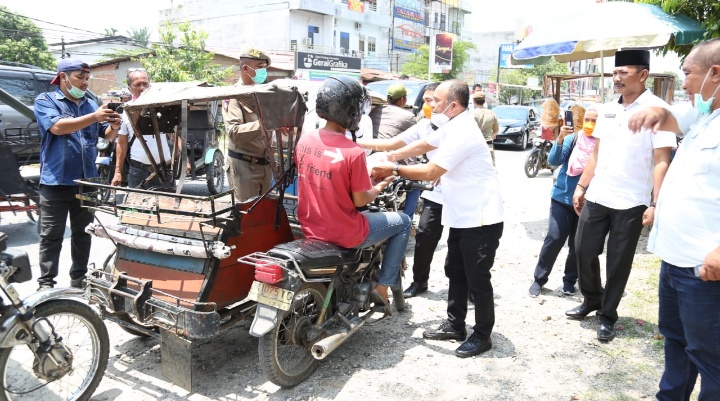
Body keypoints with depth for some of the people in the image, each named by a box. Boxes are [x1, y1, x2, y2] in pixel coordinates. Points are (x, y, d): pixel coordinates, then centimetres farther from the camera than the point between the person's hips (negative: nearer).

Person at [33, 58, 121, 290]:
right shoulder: (45, 101, 0)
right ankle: (46, 282, 10)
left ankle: (79, 278, 23)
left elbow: (107, 136, 12)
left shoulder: (90, 104, 14)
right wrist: (94, 117, -25)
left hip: (86, 181, 5)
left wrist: (114, 127, -11)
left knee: (82, 233, 12)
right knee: (51, 235, 2)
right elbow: (57, 127, -19)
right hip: (56, 182, -5)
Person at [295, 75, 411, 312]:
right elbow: (360, 200, -15)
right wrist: (379, 188, 5)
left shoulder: (304, 140, -4)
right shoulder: (353, 152, -24)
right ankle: (382, 287, 18)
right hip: (344, 235, -7)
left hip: (310, 228, 7)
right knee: (403, 223, 14)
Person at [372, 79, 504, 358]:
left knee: (477, 279, 1)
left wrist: (394, 169, -15)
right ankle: (454, 326, 31)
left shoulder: (462, 133, -24)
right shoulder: (452, 126, 8)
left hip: (481, 219, -10)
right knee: (455, 272, 17)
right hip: (463, 216, 10)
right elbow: (423, 145, 17)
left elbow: (431, 172, -24)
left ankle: (482, 336, 17)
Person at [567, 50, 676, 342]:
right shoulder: (607, 110, 9)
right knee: (583, 251, 10)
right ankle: (592, 299, 33)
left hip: (631, 203, -5)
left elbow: (661, 161, -11)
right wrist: (581, 187, 12)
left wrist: (655, 203, -17)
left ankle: (607, 316, 22)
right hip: (596, 197, 5)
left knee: (618, 263, 6)